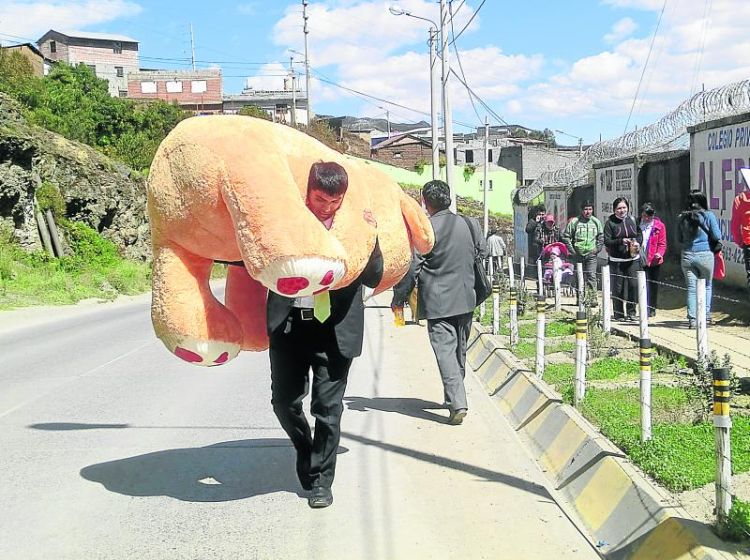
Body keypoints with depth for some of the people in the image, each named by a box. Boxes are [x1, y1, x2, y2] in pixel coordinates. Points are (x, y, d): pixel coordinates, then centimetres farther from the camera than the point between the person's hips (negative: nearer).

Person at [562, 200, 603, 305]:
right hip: (578, 254, 0)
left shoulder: (596, 222, 6)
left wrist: (597, 249, 4)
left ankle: (593, 297, -12)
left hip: (591, 254, 0)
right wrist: (572, 250, -3)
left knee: (592, 276, -11)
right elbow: (566, 236, 2)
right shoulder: (574, 222, -2)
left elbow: (601, 237, 16)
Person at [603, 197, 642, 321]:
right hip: (617, 260, -2)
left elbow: (640, 235, 15)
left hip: (633, 258, 3)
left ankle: (631, 311, 9)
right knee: (618, 287, 1)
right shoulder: (610, 222, -2)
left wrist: (637, 243, -7)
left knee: (634, 284, -5)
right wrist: (621, 241, -20)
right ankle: (618, 314, 12)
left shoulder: (632, 220, 8)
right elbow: (607, 241, -6)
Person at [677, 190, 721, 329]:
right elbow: (717, 236, -4)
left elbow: (679, 240, 10)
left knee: (691, 288, 6)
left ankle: (692, 319, 1)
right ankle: (706, 316, 14)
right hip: (705, 255, -2)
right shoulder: (708, 216, -5)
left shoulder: (682, 218, 4)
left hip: (687, 256, 2)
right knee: (707, 286, 15)